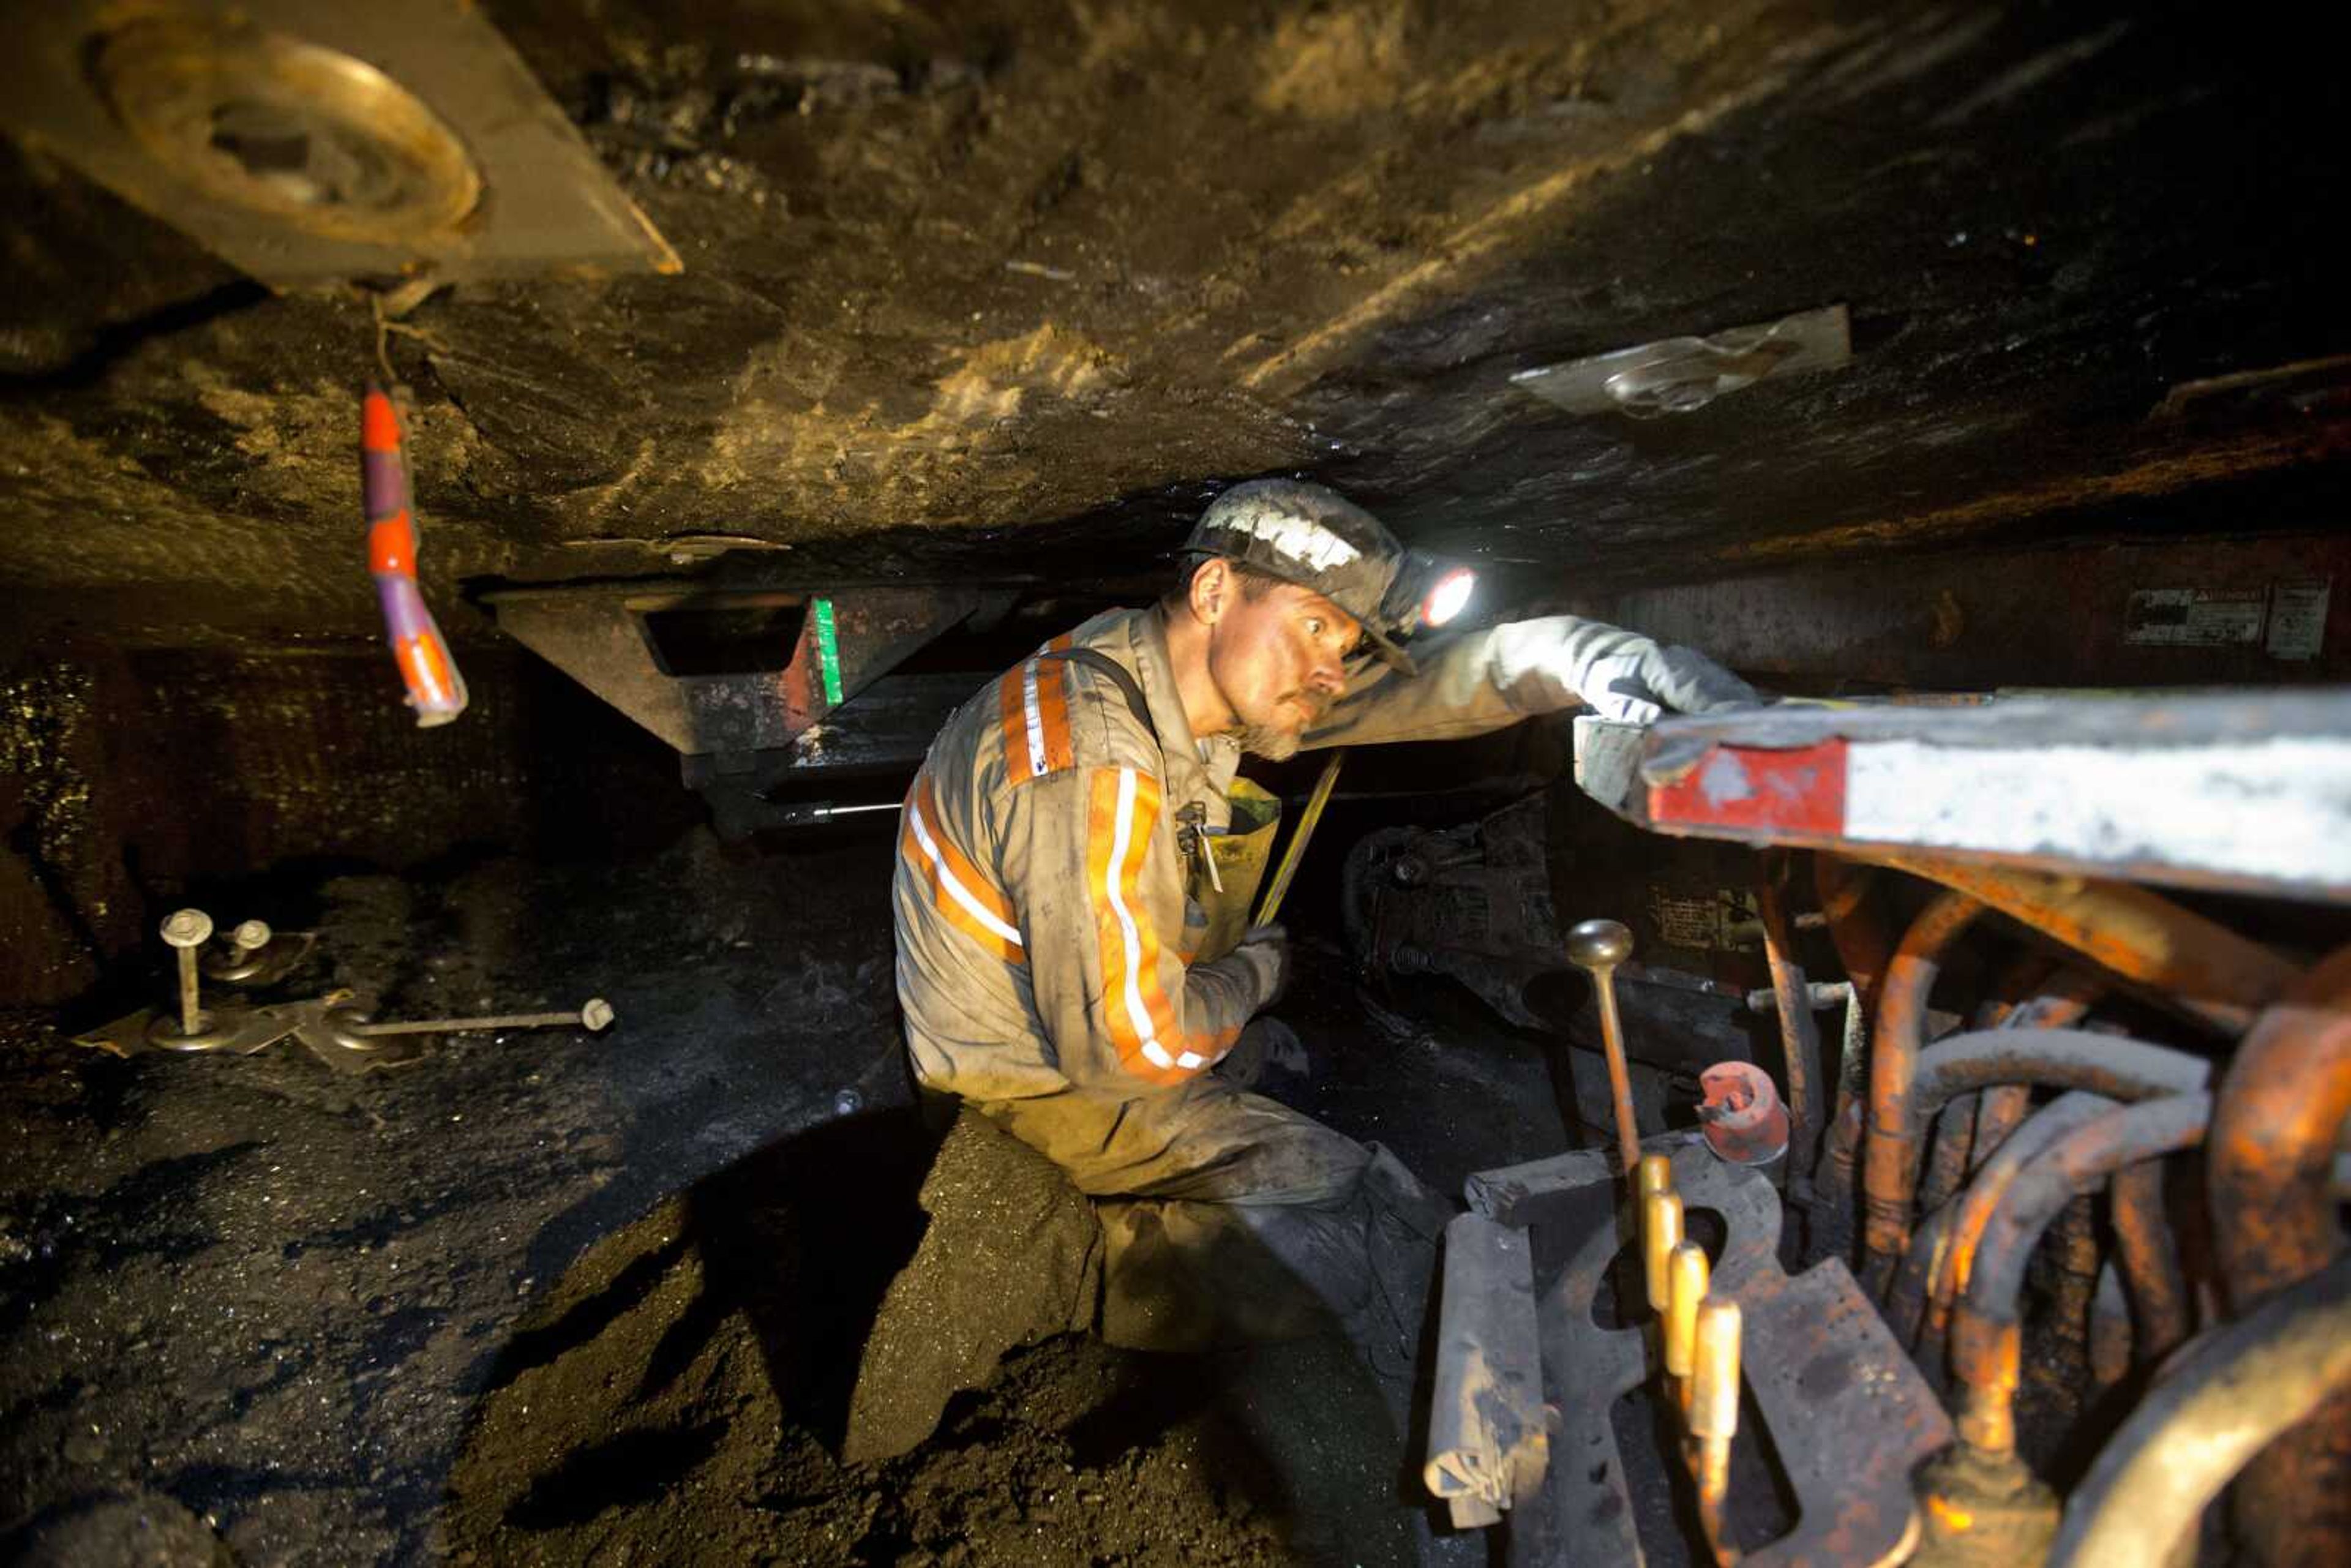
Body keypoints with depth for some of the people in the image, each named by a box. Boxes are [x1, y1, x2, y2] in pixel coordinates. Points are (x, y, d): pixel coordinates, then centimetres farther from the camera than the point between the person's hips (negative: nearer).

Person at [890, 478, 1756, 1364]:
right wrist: (1257, 975, -10)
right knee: (1368, 1207, -3)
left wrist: (1573, 657, -26)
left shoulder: (1173, 668, -6)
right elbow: (1130, 1045, -29)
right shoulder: (1095, 768, -33)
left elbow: (1402, 687, -9)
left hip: (1096, 1026, 8)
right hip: (1047, 1085, -8)